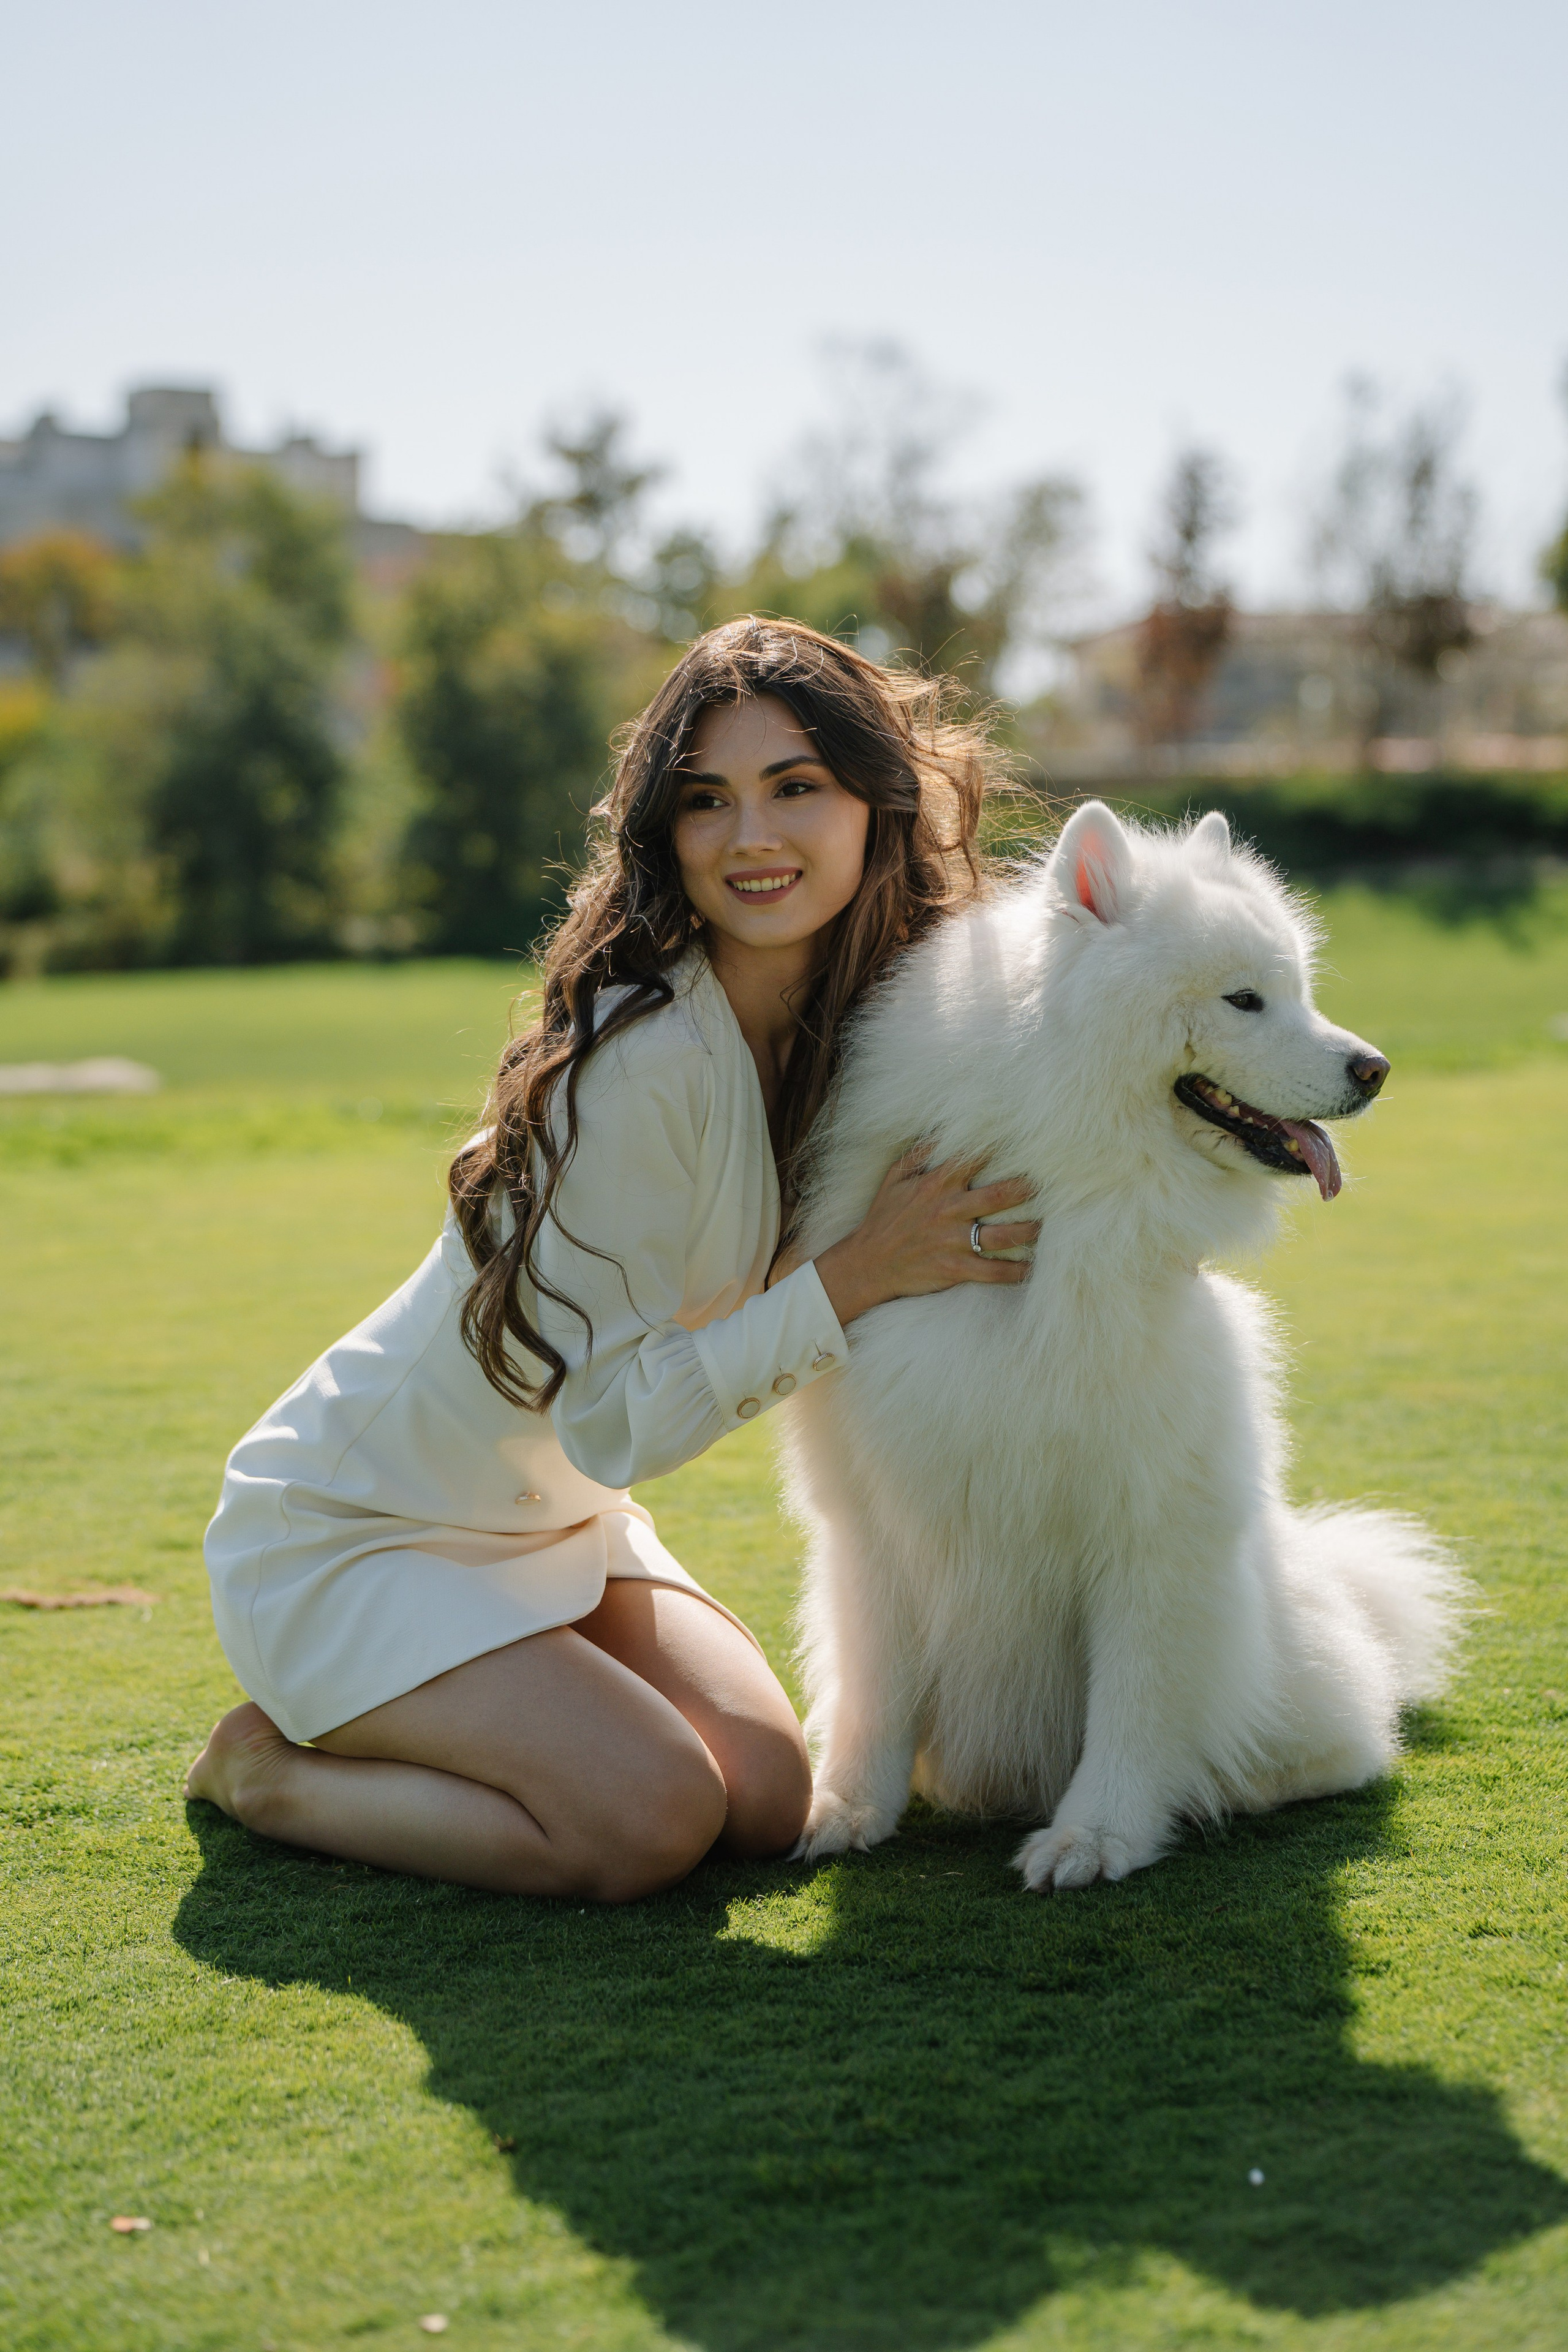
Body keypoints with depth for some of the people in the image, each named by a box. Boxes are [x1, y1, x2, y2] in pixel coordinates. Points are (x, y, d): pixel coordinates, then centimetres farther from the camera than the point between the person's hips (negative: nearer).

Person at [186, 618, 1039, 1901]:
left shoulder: (867, 1021, -5)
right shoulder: (645, 1055, -29)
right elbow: (613, 1422, -26)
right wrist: (861, 1273, -27)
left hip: (557, 1516, 8)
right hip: (348, 1536, -8)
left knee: (768, 1799, -3)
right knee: (645, 1822, -21)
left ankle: (387, 1719, 17)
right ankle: (268, 1767, 3)